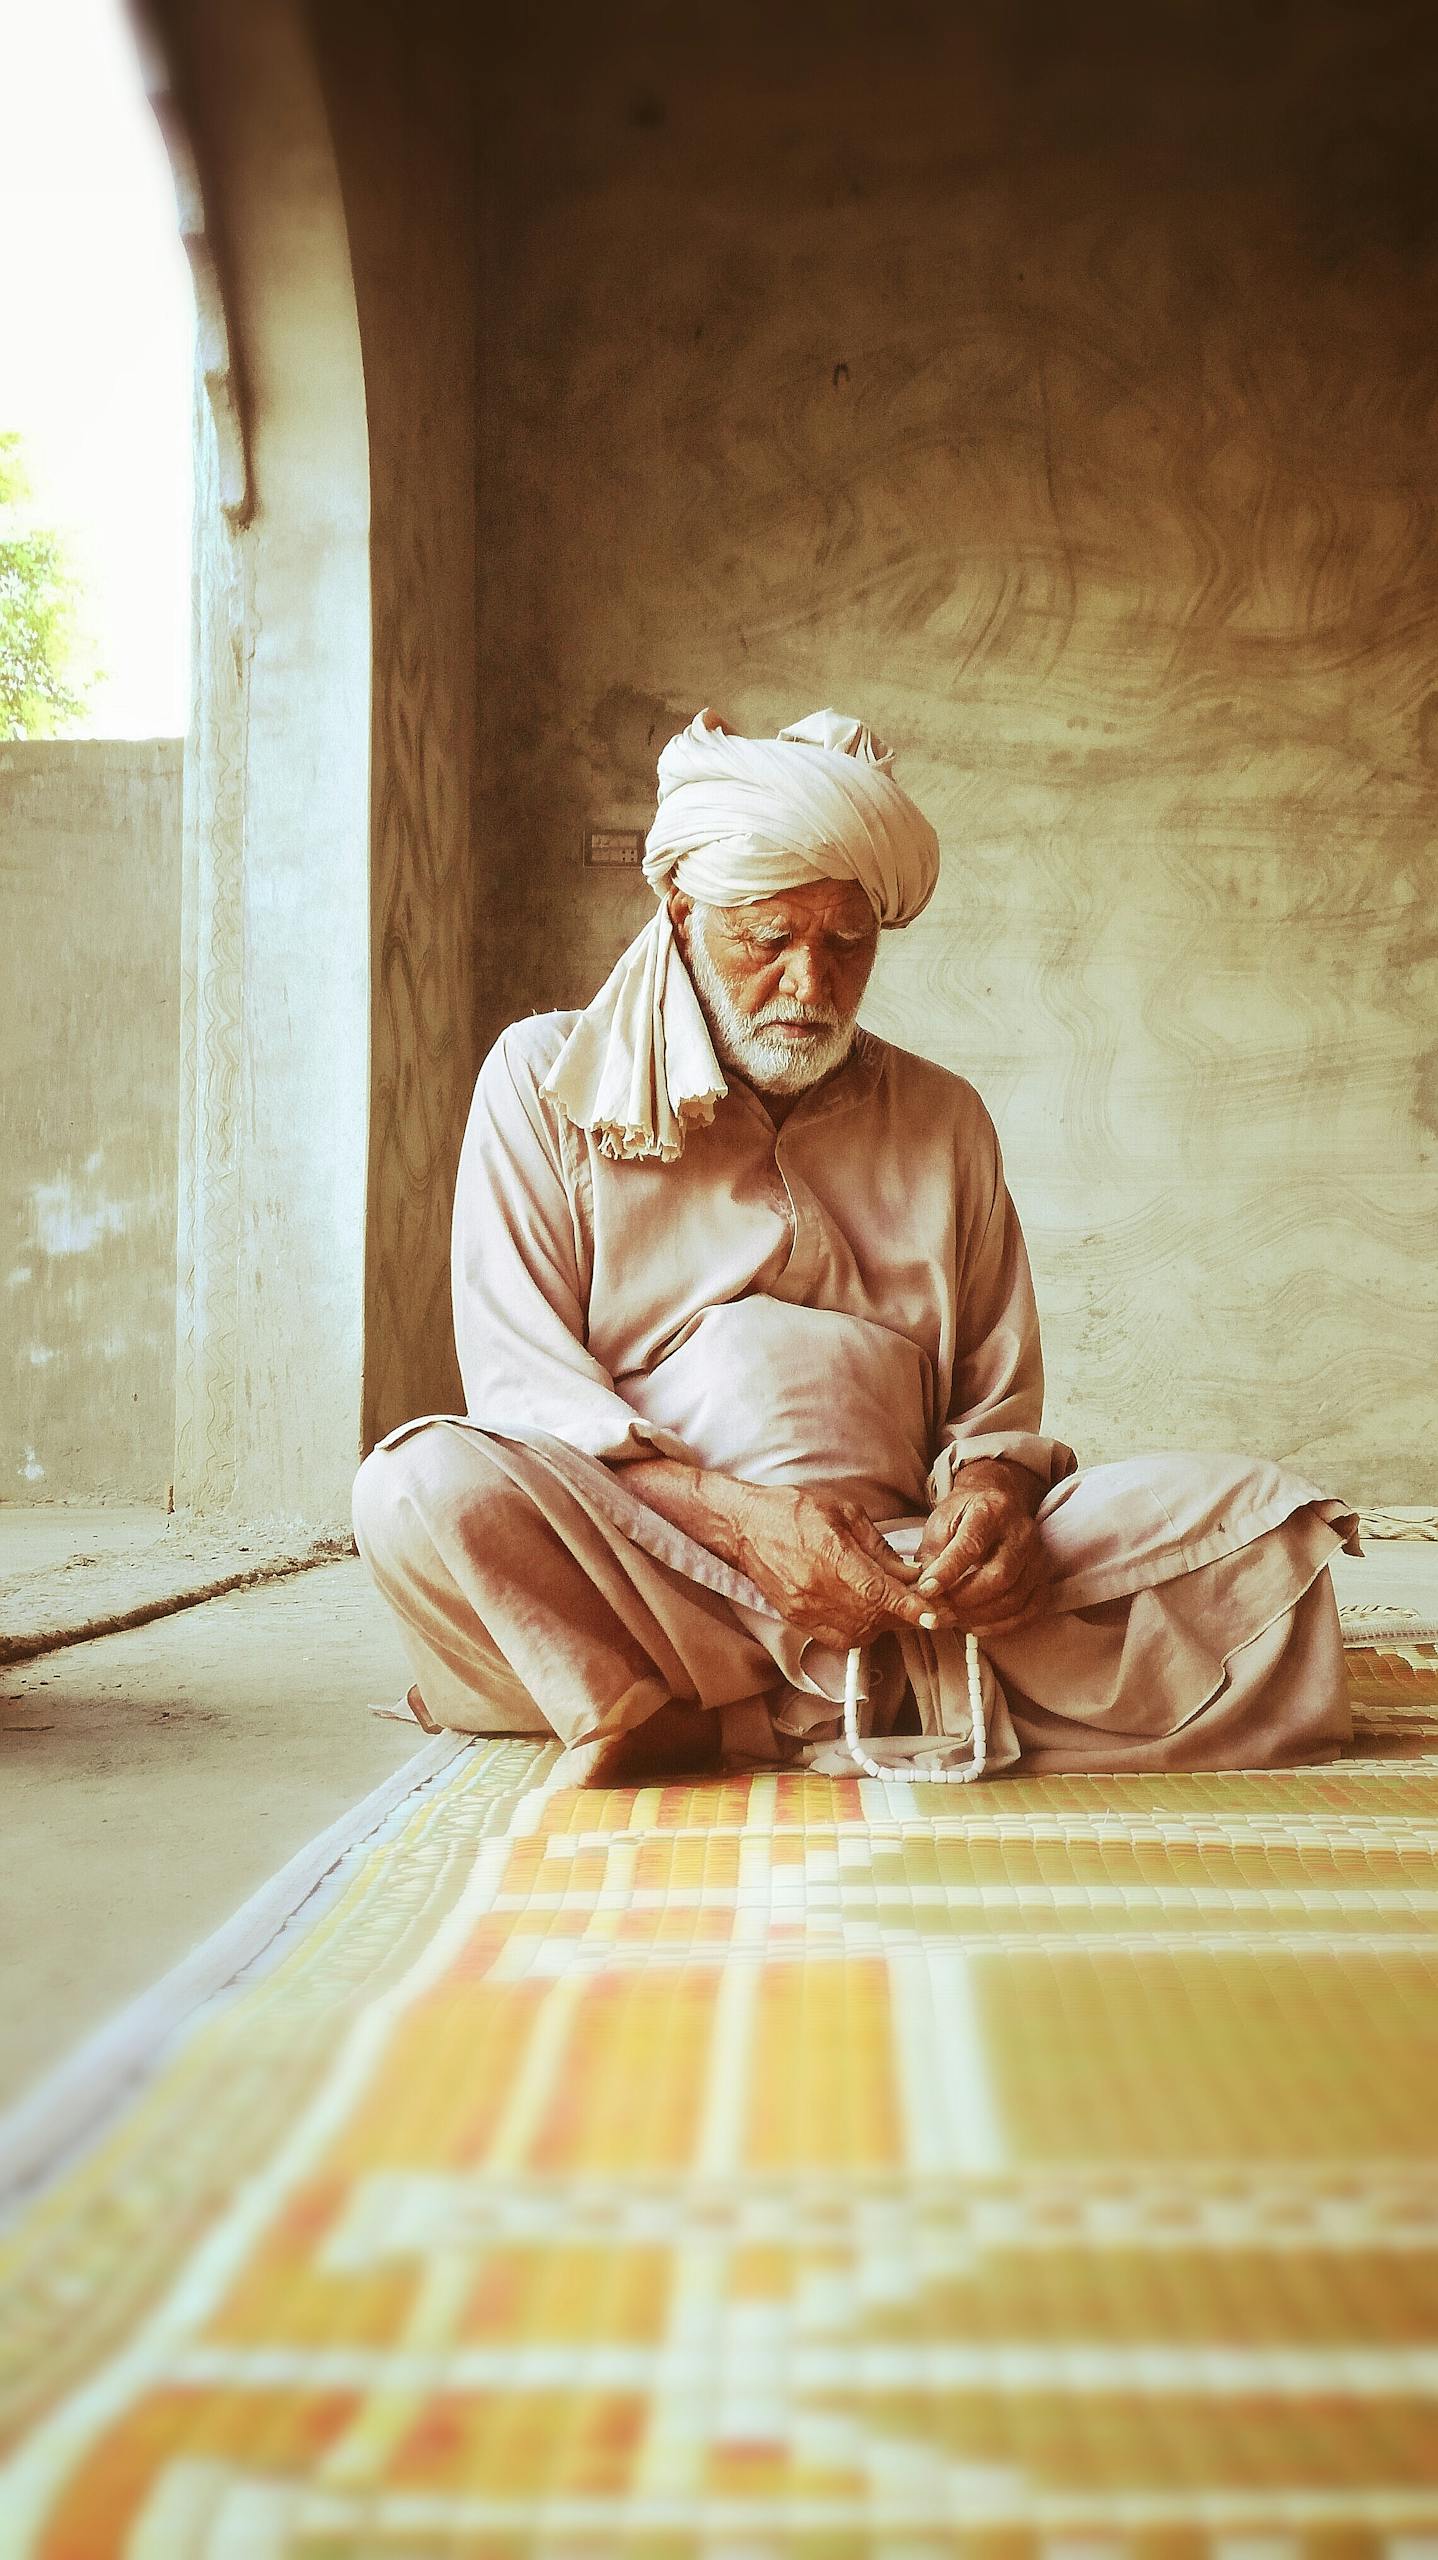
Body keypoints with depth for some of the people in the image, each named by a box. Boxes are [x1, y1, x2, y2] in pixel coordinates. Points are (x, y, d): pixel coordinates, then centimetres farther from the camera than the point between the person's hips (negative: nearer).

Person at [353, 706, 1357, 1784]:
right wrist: (736, 1515, -18)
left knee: (1267, 1519, -20)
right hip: (651, 1568, -3)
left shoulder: (942, 1119, 19)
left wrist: (994, 1488, -9)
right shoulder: (547, 1082, 10)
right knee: (425, 1484, -34)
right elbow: (524, 1385, -1)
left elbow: (1000, 1396, 17)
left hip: (901, 1572, 4)